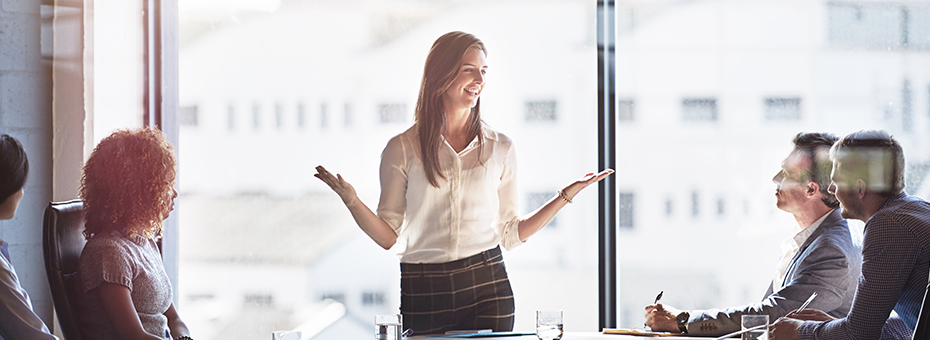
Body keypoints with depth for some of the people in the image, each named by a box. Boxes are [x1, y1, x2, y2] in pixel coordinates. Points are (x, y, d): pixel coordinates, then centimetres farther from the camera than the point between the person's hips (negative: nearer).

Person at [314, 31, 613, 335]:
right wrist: (350, 199, -15)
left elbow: (510, 234, 11)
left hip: (487, 286, 2)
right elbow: (388, 237, 1)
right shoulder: (402, 149, 1)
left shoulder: (499, 147, 7)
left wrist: (567, 195, 7)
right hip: (423, 294, -1)